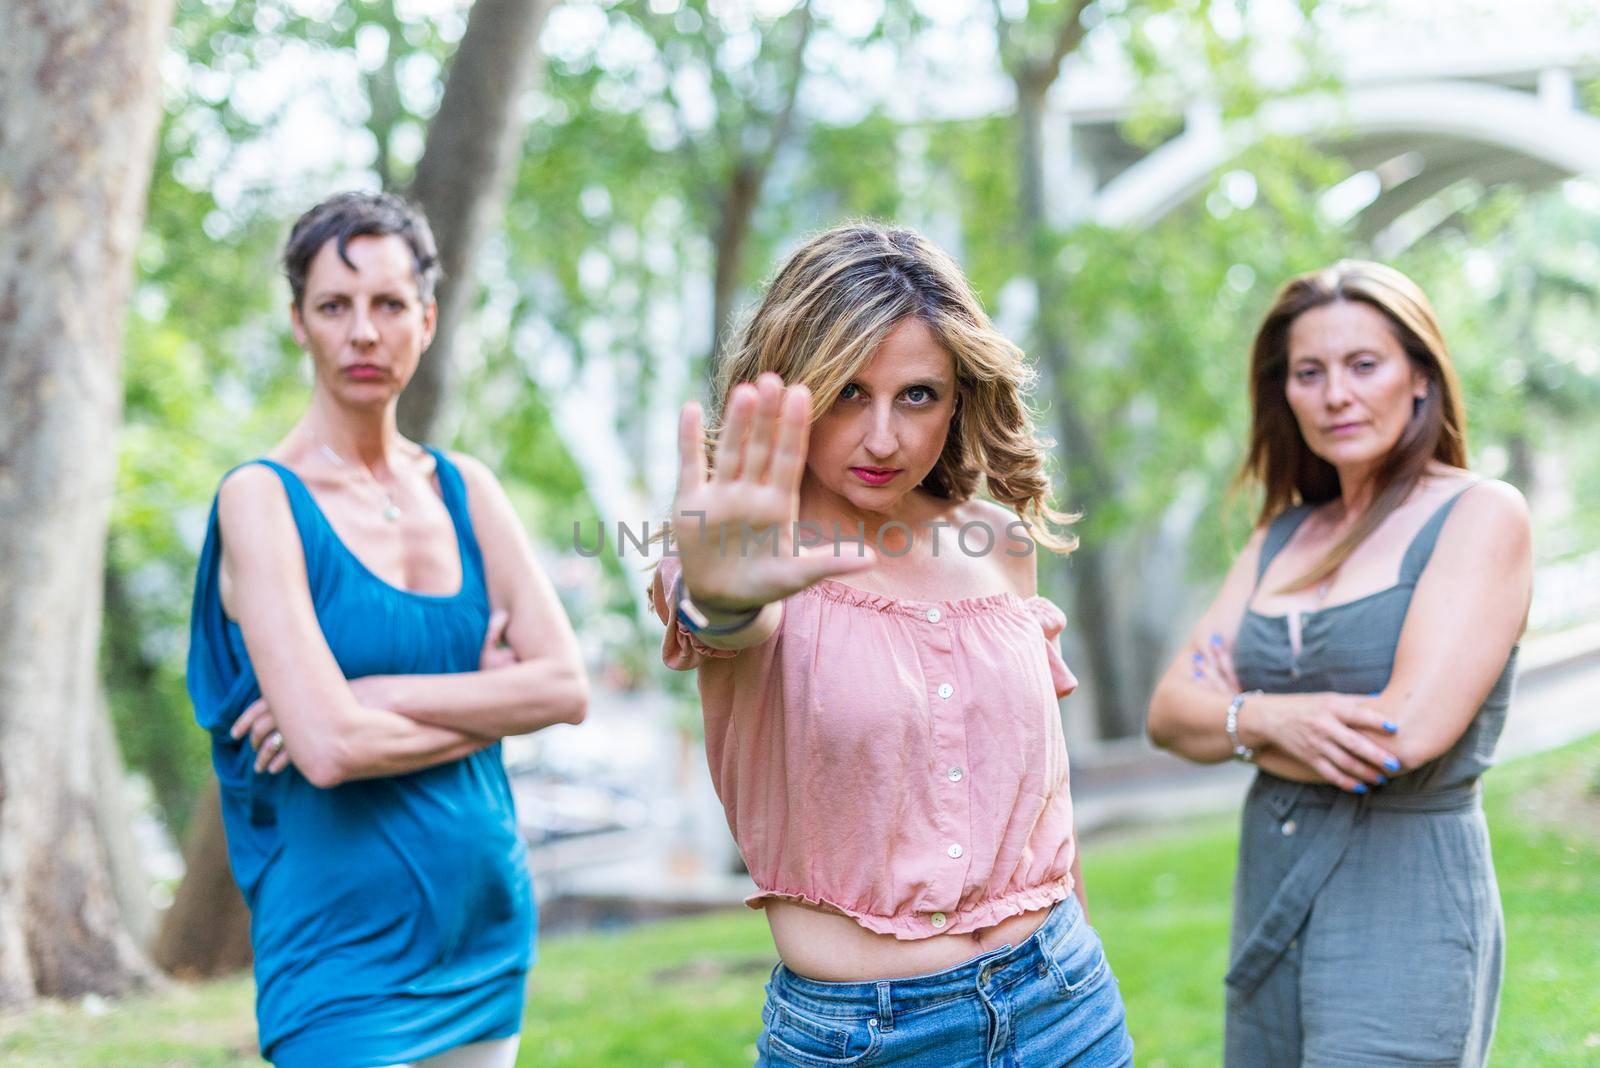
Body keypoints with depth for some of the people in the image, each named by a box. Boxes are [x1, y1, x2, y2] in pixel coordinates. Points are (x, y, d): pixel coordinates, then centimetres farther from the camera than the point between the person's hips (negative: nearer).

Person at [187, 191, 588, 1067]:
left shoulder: (462, 490, 7)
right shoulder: (262, 499, -9)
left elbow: (566, 687, -3)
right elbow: (328, 747, -19)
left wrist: (381, 694, -13)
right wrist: (486, 704, -6)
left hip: (487, 930, 5)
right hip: (349, 950, -5)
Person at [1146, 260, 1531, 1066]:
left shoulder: (1482, 515, -7)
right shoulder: (1284, 537, 12)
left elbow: (1411, 731, -18)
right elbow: (1169, 712, 5)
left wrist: (1234, 722, -4)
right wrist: (1270, 719, -17)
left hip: (1403, 908, -6)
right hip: (1269, 903, 7)